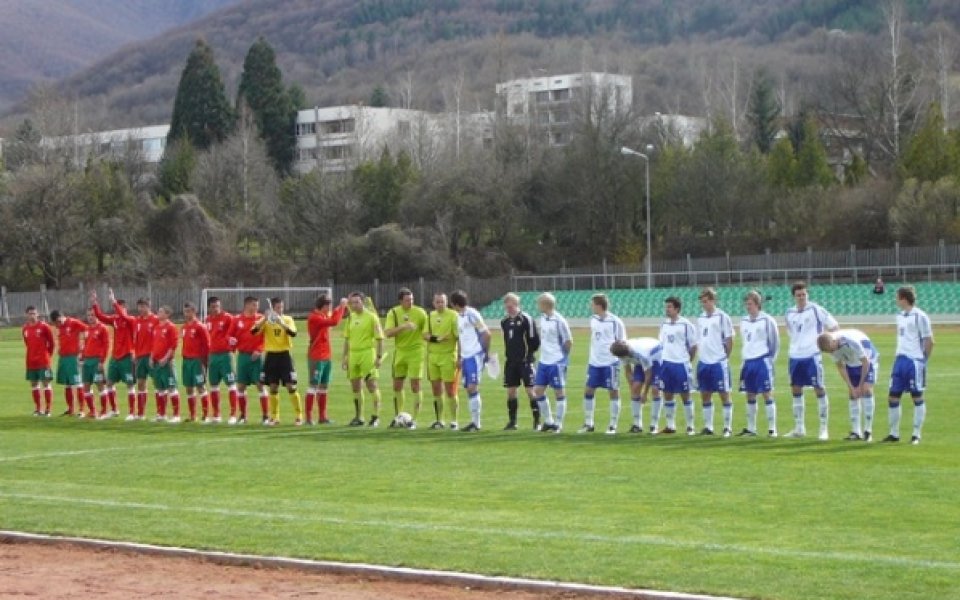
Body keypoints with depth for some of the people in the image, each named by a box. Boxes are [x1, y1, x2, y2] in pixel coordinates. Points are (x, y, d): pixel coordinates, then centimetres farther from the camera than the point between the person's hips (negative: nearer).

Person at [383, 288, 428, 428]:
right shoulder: (393, 313, -3)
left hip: (416, 352, -3)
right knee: (397, 385, 9)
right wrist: (403, 327, -27)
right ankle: (397, 417, 23)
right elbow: (388, 333, -14)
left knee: (415, 386, -6)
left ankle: (414, 419, -1)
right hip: (400, 352, 3)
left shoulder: (420, 313, -7)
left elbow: (427, 331, 0)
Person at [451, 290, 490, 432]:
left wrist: (486, 352, -7)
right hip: (465, 357, 9)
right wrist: (460, 357, 21)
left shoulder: (472, 314, -11)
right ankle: (474, 421, 12)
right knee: (469, 389, 8)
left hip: (475, 356, -9)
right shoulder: (458, 317, 15)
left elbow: (486, 334, -10)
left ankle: (476, 423, -10)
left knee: (473, 387, -13)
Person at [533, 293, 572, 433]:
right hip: (543, 362, 8)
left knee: (559, 392, 1)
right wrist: (544, 351, 10)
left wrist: (560, 355, 1)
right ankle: (548, 422, 20)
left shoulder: (559, 321, -16)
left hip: (557, 362, -8)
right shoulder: (543, 318, 7)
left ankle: (558, 424, 8)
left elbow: (569, 342, -10)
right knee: (538, 390, 8)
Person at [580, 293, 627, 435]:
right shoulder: (593, 320, 7)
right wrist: (592, 356, 16)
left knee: (614, 392, 1)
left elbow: (621, 343, -5)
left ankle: (613, 425, 8)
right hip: (594, 363, 6)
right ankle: (588, 424, 16)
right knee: (588, 391, 6)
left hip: (610, 363, -6)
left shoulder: (615, 322, -10)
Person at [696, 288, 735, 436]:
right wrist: (703, 356, 9)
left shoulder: (722, 317, -6)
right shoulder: (700, 318, 12)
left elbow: (729, 340, -4)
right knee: (705, 395, 9)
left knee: (724, 394, -1)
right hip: (704, 362, 6)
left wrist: (725, 357, -4)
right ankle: (708, 427, 15)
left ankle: (728, 427, 4)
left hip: (719, 362, -6)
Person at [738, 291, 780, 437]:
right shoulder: (743, 321, 11)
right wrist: (746, 357, 15)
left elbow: (775, 341, -4)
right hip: (748, 361, 6)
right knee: (750, 395, 10)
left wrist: (770, 358, -3)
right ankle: (751, 428, 17)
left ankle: (772, 429, -5)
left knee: (767, 394, -7)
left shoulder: (767, 320, -7)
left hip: (763, 361, -6)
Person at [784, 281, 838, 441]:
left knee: (819, 390, -4)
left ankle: (824, 429, 1)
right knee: (796, 390, 10)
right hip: (795, 356, 6)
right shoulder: (790, 313, 10)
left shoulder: (816, 309, -6)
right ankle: (799, 428, 19)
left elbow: (834, 326, -4)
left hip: (812, 355, -6)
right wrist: (796, 346, 13)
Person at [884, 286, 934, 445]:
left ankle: (916, 435, 6)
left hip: (915, 361, -8)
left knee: (917, 397, 1)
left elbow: (929, 341, -9)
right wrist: (901, 357, 13)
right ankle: (894, 433, 16)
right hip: (900, 360, 8)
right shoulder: (900, 316, 13)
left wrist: (923, 360, -5)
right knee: (893, 397, 7)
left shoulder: (920, 316, -10)